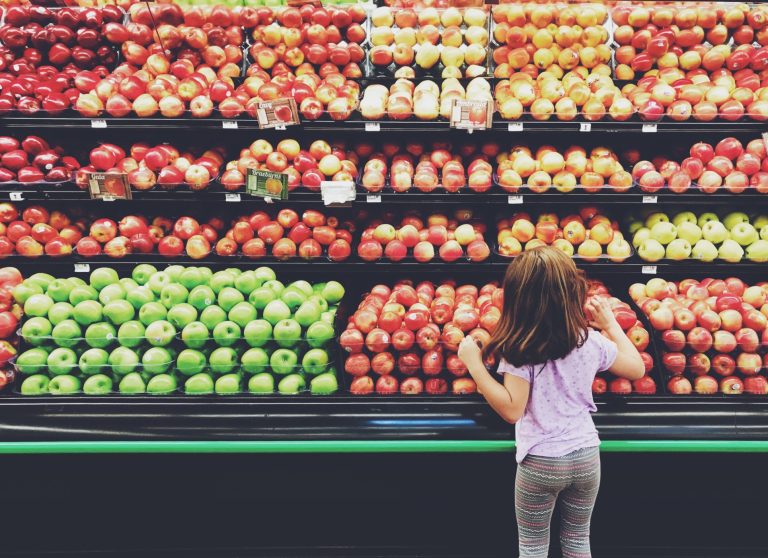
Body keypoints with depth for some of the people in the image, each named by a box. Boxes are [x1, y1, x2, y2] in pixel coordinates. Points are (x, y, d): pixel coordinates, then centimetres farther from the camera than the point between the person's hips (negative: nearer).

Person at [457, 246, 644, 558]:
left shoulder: (520, 348, -19)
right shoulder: (592, 341, -6)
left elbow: (512, 410, -19)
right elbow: (637, 369, 9)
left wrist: (474, 365, -17)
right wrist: (610, 324, 17)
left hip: (540, 463, -4)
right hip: (586, 455, 4)